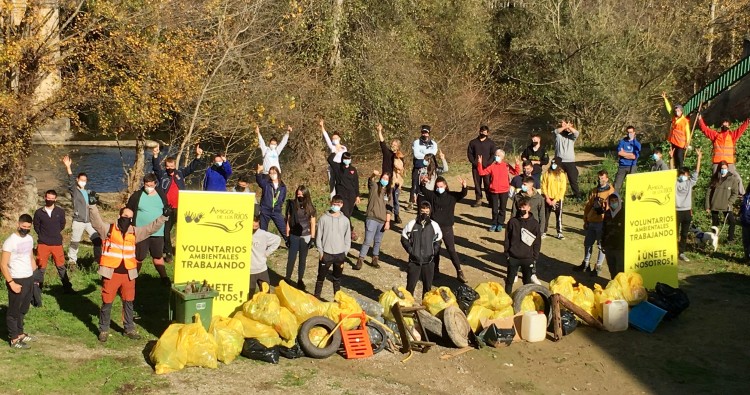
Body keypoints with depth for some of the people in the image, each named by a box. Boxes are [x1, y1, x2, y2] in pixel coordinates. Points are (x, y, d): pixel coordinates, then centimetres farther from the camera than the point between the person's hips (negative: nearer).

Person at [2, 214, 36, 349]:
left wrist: (35, 276, 14)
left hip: (29, 279, 7)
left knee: (23, 309, 18)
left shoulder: (30, 239, 5)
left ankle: (20, 333, 31)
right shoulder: (10, 241, -17)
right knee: (14, 310, 4)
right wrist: (11, 283, -22)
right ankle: (14, 339, 10)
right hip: (17, 280, -7)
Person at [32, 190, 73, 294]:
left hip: (57, 244, 1)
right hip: (43, 244, 0)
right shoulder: (39, 212, -3)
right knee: (41, 267, 3)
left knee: (61, 266, 6)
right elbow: (36, 226, 10)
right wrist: (43, 235, 9)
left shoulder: (60, 212, 1)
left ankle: (67, 287, 13)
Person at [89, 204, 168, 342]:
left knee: (129, 302, 12)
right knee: (107, 303, 3)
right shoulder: (108, 229, -1)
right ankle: (104, 330, 14)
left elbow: (151, 228, 12)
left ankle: (129, 329, 24)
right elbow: (96, 221, -14)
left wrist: (163, 217, 4)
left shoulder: (134, 232, 10)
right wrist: (92, 205, -27)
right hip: (111, 273, -4)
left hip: (128, 273, 4)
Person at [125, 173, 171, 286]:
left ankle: (164, 277, 22)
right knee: (139, 257, 1)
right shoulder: (137, 195, -3)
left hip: (158, 233, 3)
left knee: (158, 256, 14)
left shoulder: (161, 194, 7)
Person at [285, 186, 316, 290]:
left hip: (305, 237, 1)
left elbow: (313, 224, 2)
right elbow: (288, 221, 1)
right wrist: (287, 236, -1)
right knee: (291, 258, 0)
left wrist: (313, 238, -2)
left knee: (303, 259, 9)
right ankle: (288, 279, 13)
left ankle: (300, 280, 20)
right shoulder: (292, 205, -4)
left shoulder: (310, 208, -2)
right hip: (294, 236, -1)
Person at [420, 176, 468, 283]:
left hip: (447, 227, -2)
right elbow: (423, 190, -4)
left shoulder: (452, 196, -1)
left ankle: (459, 272, 2)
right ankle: (435, 270, 29)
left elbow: (463, 194, -14)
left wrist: (464, 187, -34)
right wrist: (422, 183, -23)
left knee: (451, 250, -3)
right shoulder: (432, 195, 2)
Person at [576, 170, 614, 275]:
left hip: (602, 222, -6)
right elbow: (587, 206, 14)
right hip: (591, 222, 6)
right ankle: (585, 264, 28)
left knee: (602, 245, 2)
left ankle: (598, 267, 12)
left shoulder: (611, 192, -5)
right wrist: (585, 220, 11)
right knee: (587, 243, 14)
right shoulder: (594, 191, 12)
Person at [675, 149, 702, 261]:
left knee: (684, 234, 9)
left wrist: (699, 158, -1)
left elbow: (696, 172, 4)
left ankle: (682, 253, 15)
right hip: (677, 211, -3)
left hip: (687, 211, 3)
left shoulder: (690, 183, 6)